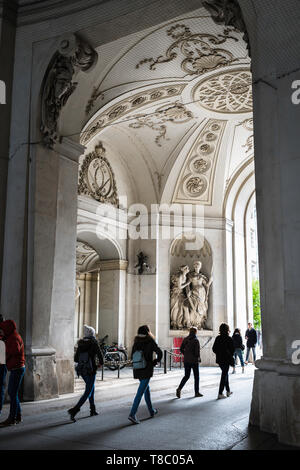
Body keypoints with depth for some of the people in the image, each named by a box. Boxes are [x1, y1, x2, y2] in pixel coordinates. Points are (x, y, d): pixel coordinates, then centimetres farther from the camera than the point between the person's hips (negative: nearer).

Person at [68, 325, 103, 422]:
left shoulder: (80, 344, 4)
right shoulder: (94, 343, -11)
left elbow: (76, 359, 7)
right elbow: (100, 356, -12)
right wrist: (101, 364, 8)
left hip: (81, 370, 6)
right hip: (90, 371, -6)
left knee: (91, 387, 25)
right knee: (87, 393, 0)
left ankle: (93, 410, 30)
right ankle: (74, 410, -15)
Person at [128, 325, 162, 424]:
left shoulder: (136, 343, 4)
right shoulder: (150, 342, -10)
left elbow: (132, 357, 6)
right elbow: (159, 352, -18)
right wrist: (156, 361, -3)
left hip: (137, 371, 6)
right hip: (147, 371, -6)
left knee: (147, 390, 22)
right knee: (140, 392, -5)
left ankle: (152, 411, 34)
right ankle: (132, 414, -13)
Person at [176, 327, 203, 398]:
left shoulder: (185, 339, 3)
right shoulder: (196, 340, -13)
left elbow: (181, 349, 5)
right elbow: (197, 351, -16)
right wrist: (198, 358, 2)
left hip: (186, 360, 5)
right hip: (194, 361, -5)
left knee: (186, 376, 12)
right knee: (196, 376, 10)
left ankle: (179, 388, -7)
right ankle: (197, 392, 17)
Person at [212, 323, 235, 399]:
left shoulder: (217, 338, 2)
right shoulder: (229, 339, -13)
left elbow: (214, 349, 3)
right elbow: (232, 350, -10)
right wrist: (230, 356, 6)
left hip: (219, 359, 6)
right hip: (226, 360, -6)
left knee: (225, 374, 21)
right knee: (224, 375, 0)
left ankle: (228, 391, 29)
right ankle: (220, 393, -3)